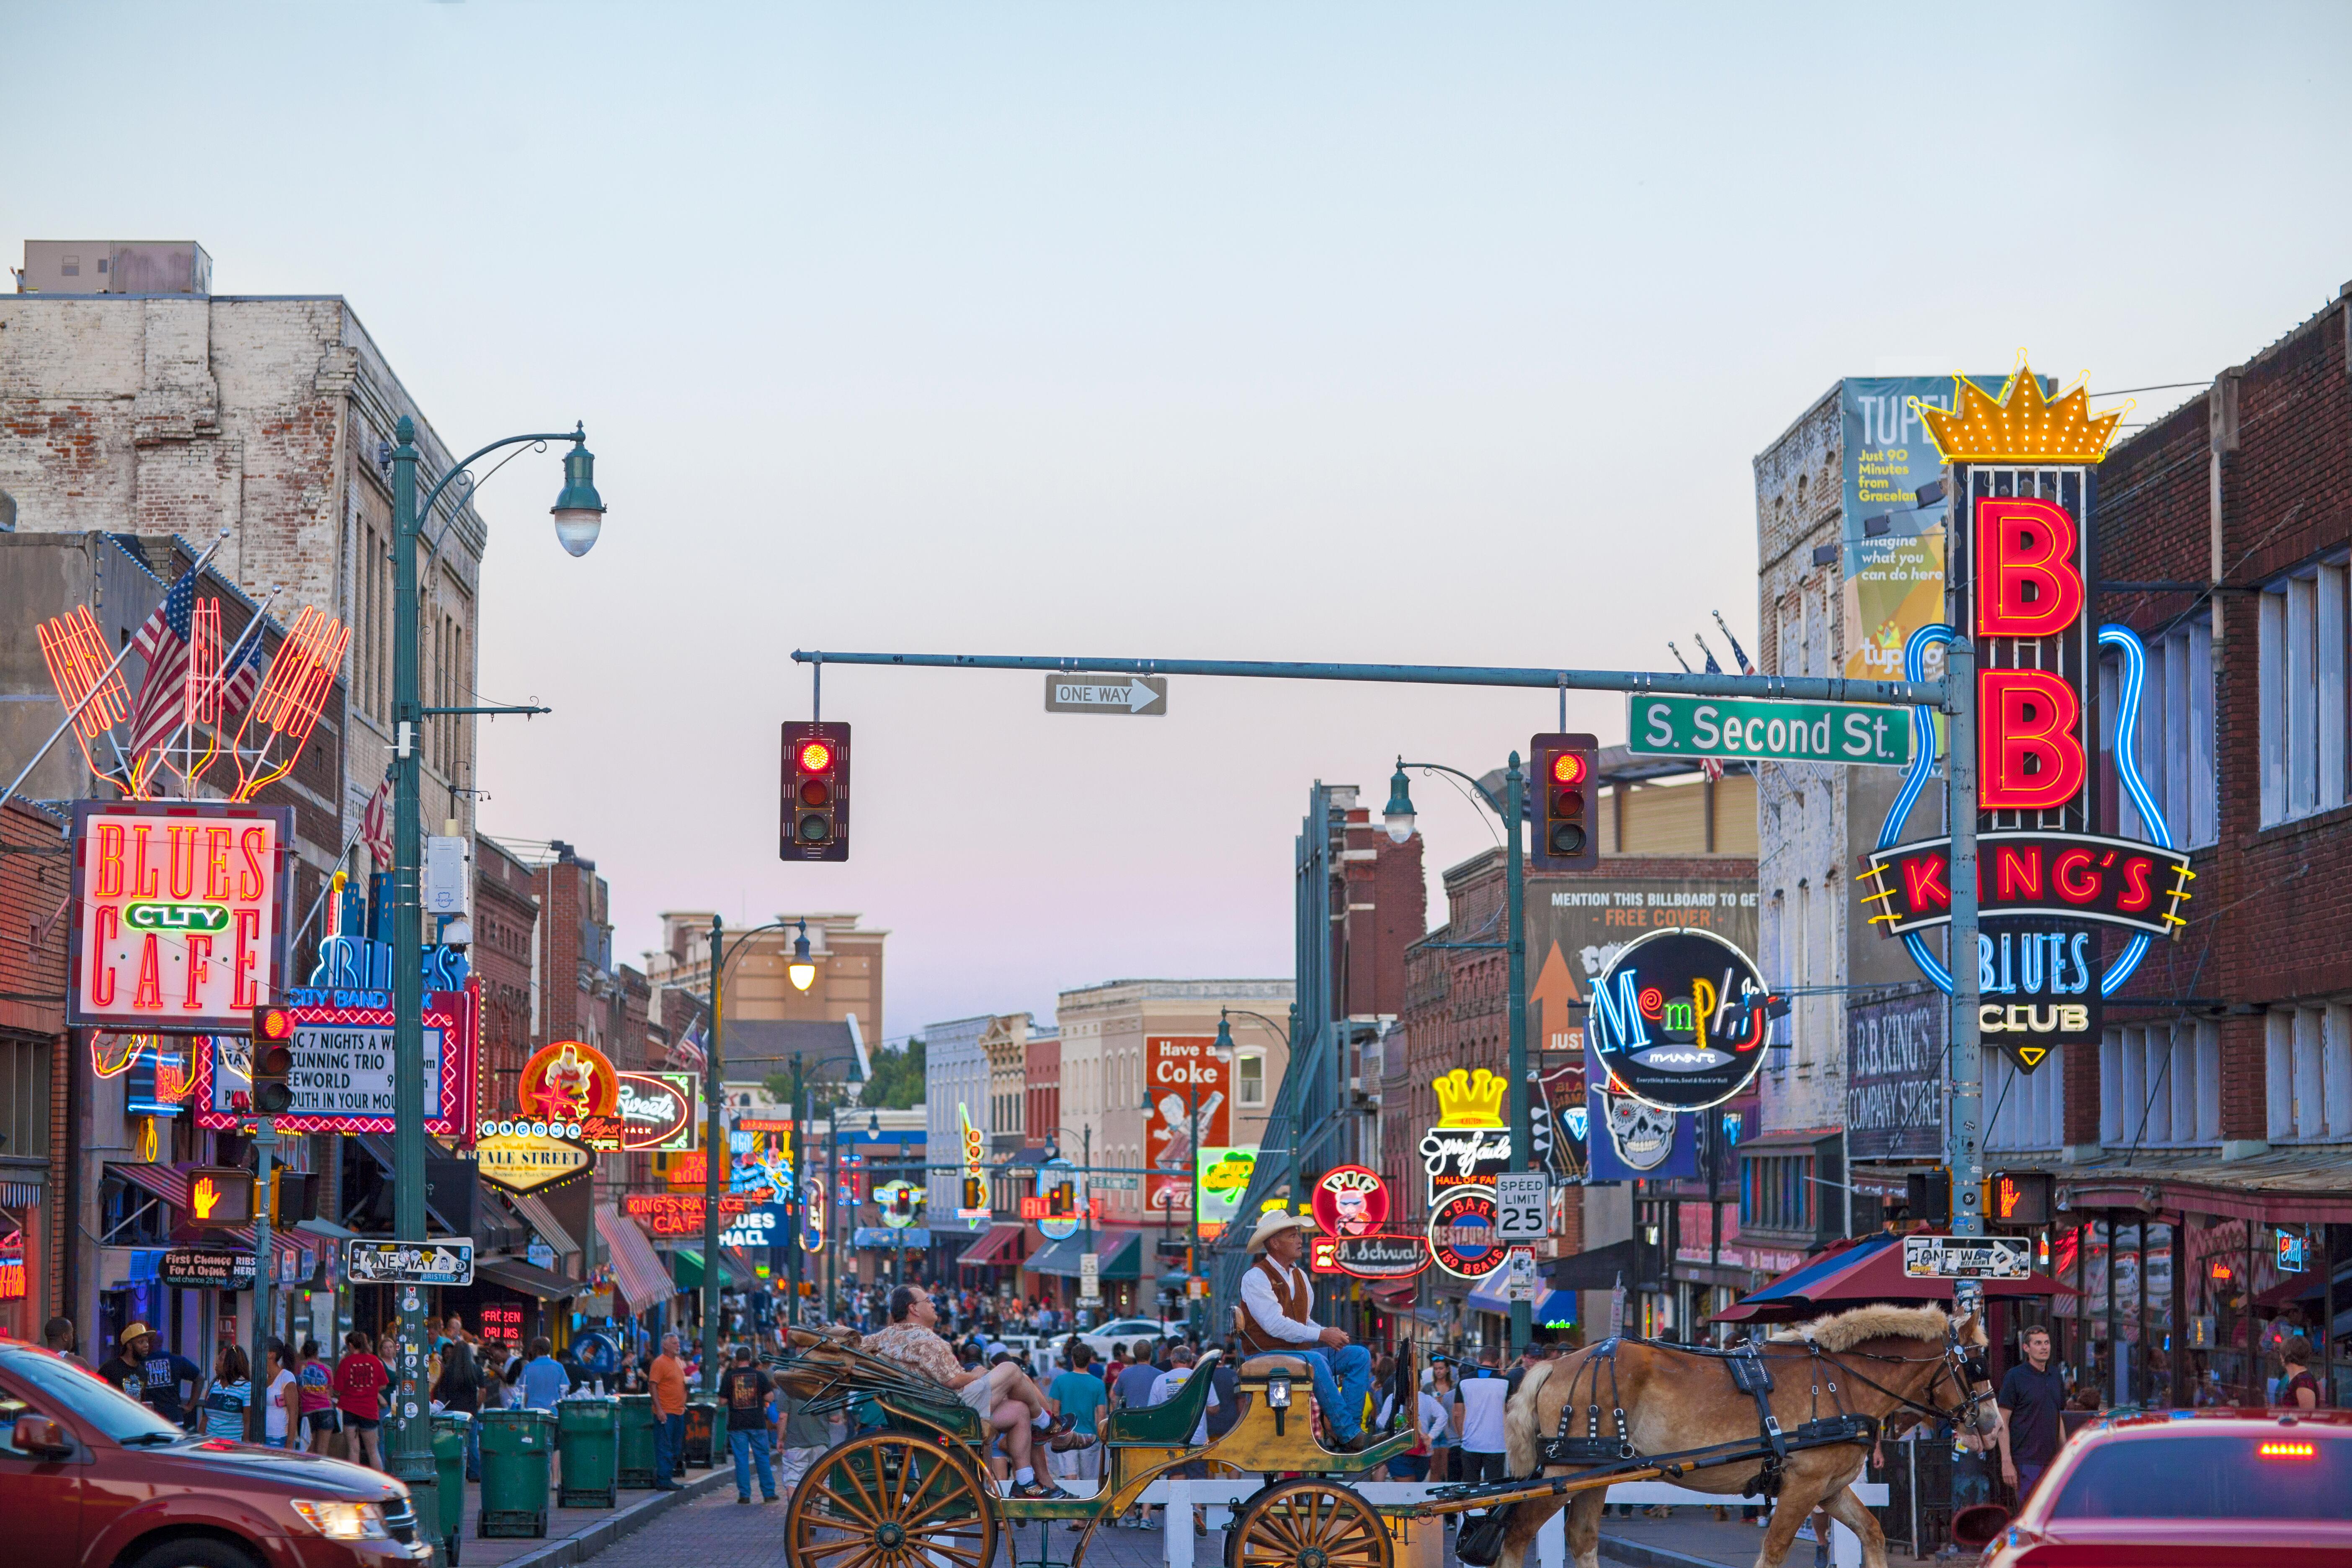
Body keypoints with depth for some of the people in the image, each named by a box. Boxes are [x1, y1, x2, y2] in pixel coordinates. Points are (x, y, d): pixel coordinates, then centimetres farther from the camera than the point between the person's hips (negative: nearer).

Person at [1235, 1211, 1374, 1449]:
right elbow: (1275, 1325, -20)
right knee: (1315, 1361, -36)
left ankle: (1346, 1430, -18)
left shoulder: (1300, 1276, 16)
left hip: (1299, 1353, 8)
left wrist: (1330, 1333, -4)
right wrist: (1321, 1335, -23)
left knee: (1359, 1356, -6)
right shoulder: (1256, 1277, -10)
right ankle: (1350, 1435, -33)